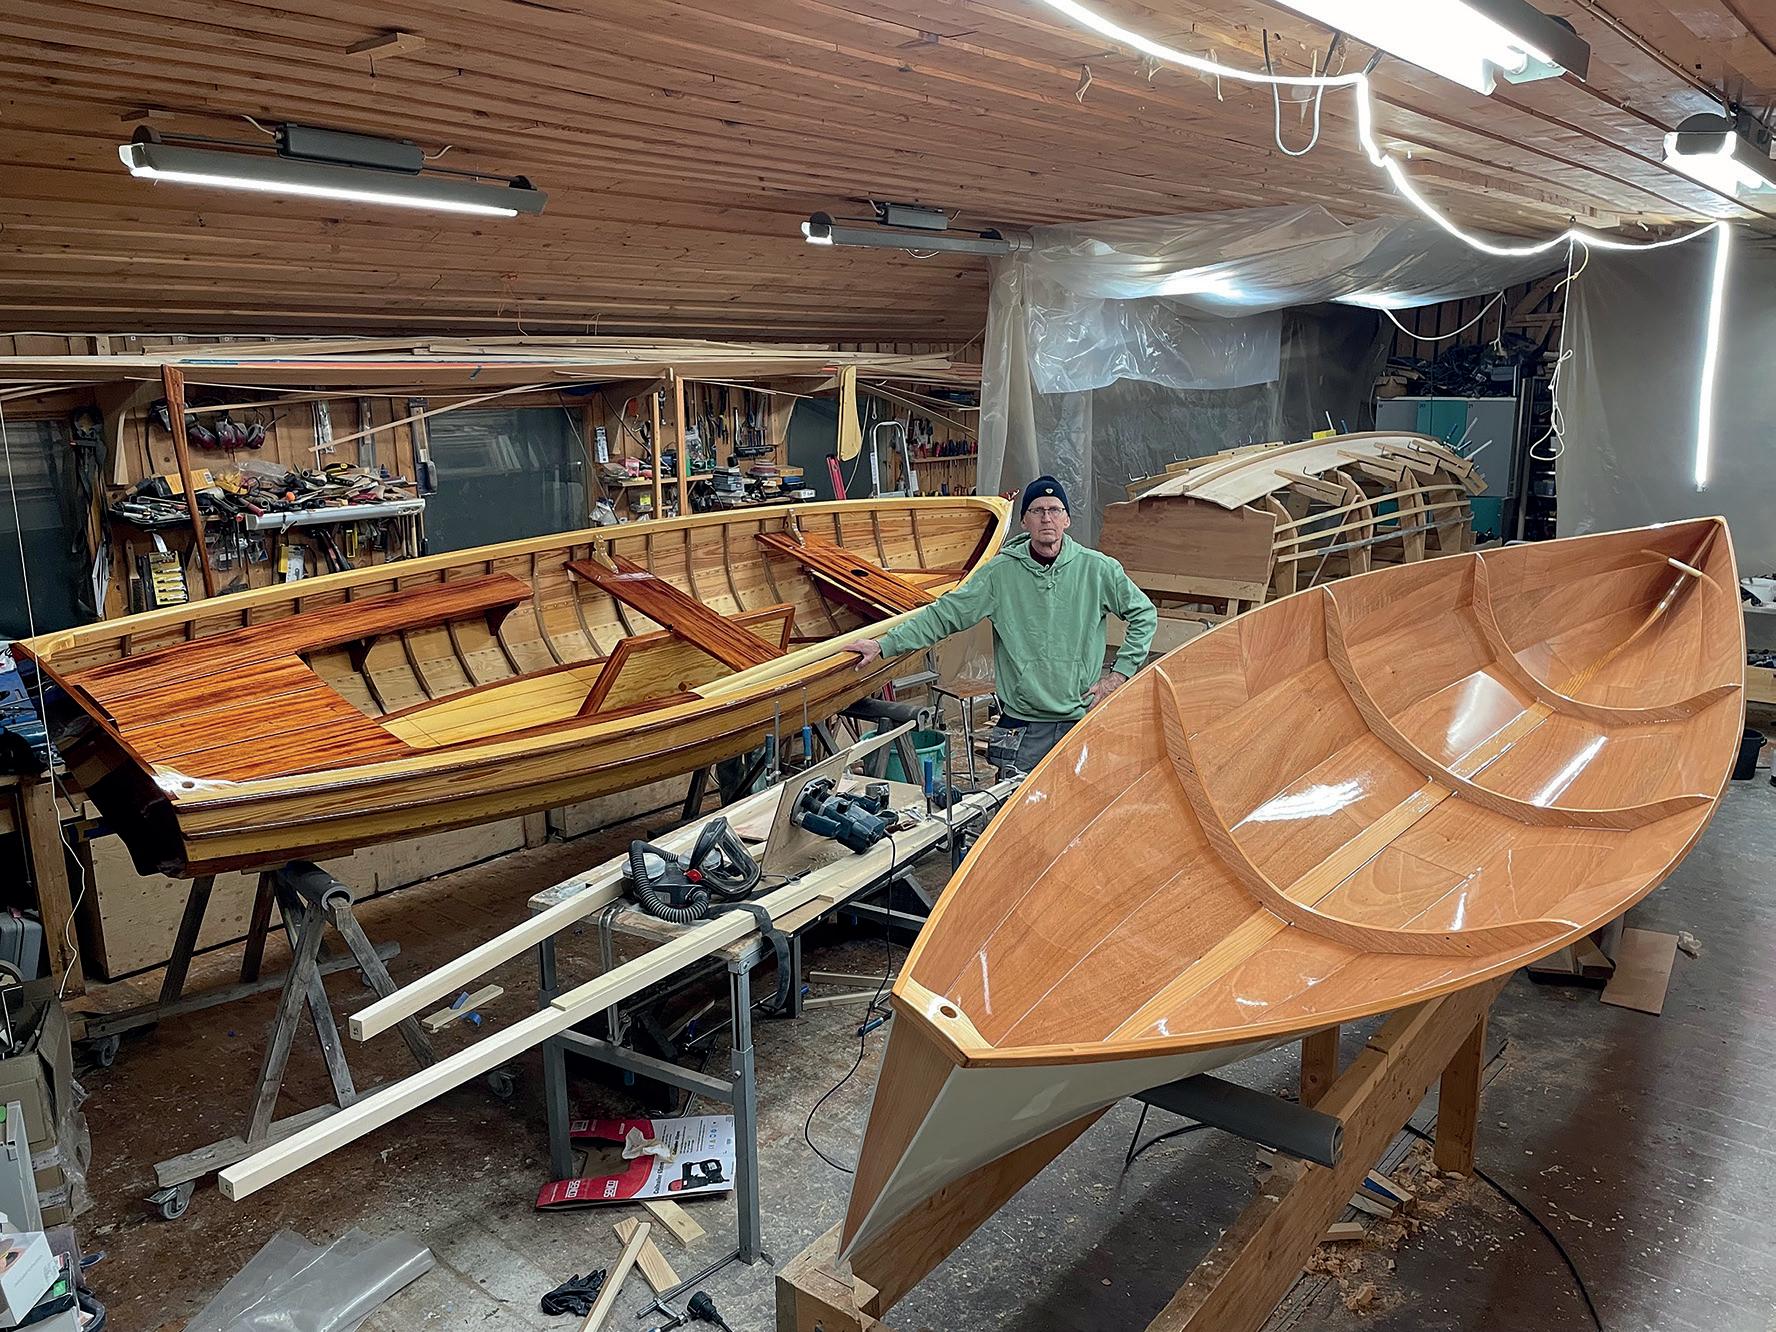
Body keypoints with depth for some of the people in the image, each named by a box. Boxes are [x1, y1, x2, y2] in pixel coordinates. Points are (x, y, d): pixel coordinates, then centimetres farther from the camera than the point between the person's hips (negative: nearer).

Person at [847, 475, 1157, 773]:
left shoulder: (1097, 568, -1)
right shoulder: (1001, 572, -3)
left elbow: (1144, 615, 10)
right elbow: (944, 614, -2)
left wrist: (1119, 674, 3)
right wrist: (885, 645, -9)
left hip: (1085, 718, 1)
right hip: (1024, 723, 0)